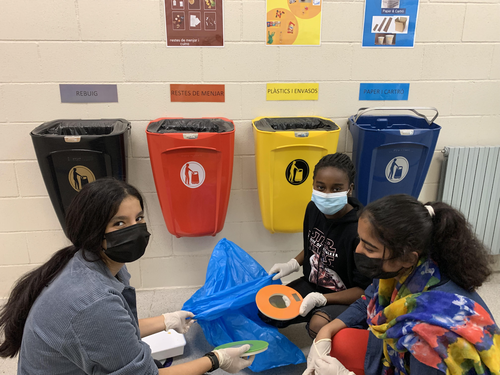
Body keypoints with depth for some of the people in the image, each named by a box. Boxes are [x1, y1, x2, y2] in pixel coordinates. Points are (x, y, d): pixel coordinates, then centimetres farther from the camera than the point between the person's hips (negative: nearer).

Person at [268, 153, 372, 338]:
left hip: (344, 298, -7)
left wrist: (319, 299, -28)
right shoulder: (314, 209, -5)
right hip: (312, 284, 7)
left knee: (318, 325, -35)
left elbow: (364, 290, -22)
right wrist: (292, 264, -1)